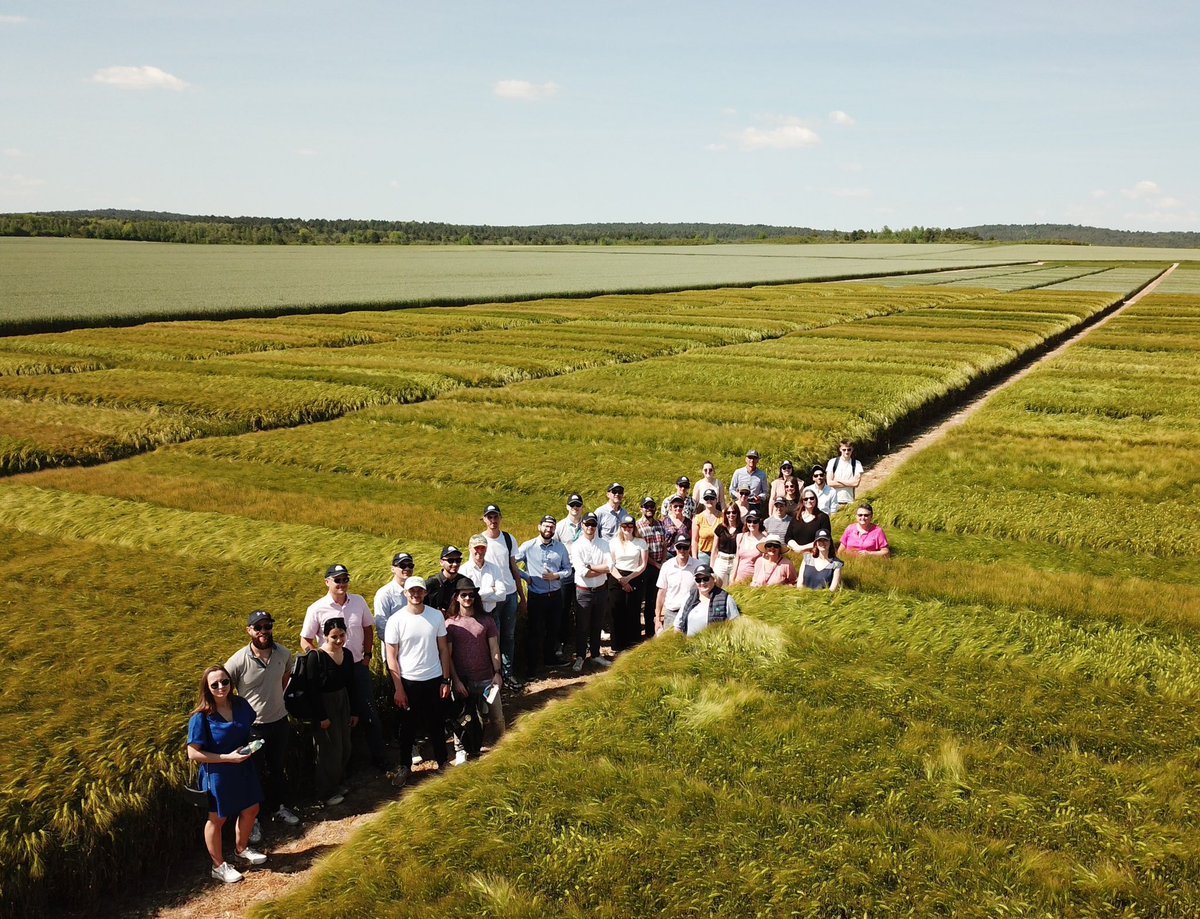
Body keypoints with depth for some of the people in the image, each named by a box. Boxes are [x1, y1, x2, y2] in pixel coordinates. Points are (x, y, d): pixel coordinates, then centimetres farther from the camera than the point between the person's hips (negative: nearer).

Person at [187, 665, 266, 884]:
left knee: (251, 810, 20)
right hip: (217, 774, -6)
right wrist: (227, 757, -25)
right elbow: (193, 754, -21)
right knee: (217, 819, 13)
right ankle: (219, 866, 32)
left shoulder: (241, 705, -7)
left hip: (243, 769, 6)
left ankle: (241, 849, 47)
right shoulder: (201, 717, -23)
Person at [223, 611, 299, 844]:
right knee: (253, 774, 11)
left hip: (279, 721, 4)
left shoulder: (284, 654, -10)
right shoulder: (238, 661, -23)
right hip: (251, 727, -4)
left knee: (278, 768, 22)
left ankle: (277, 807, 44)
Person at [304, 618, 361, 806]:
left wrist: (354, 711, 10)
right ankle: (327, 792, 20)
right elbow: (312, 689, -18)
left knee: (345, 748, 15)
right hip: (324, 706, -6)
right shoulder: (316, 657, -19)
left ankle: (337, 783, 36)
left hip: (343, 704, 6)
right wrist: (321, 717, -17)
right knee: (330, 750, 3)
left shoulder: (347, 655, 0)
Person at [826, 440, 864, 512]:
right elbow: (830, 482, -4)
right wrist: (849, 483, -5)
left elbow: (856, 483, -6)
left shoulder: (856, 464, 5)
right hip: (834, 501, 0)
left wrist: (838, 480, -4)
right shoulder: (832, 462, 4)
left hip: (849, 501, 0)